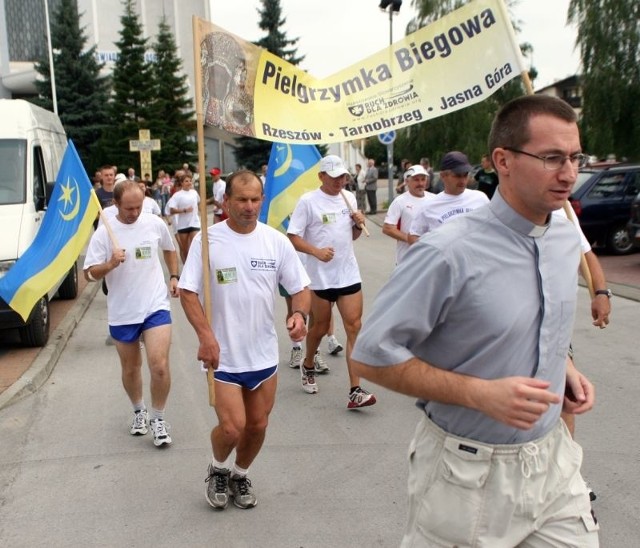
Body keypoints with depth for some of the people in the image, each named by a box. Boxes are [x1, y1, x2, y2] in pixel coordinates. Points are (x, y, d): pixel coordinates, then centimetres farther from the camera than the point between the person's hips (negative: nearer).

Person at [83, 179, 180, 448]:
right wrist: (110, 264, -25)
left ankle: (158, 418, 9)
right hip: (122, 313, 1)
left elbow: (169, 250, 18)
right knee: (130, 369, 16)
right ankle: (139, 411, 40)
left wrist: (174, 277, 10)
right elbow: (90, 273, -7)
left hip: (156, 307, 0)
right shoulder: (104, 233, -8)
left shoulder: (156, 224, -2)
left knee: (160, 366, -12)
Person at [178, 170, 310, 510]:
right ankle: (217, 469, 25)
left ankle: (239, 475, 41)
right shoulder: (207, 240, -9)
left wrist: (299, 314, -17)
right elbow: (188, 292, -8)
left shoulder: (276, 240, -1)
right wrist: (205, 335, -20)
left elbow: (299, 287, 5)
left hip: (264, 353, 4)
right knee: (232, 427, -9)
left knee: (258, 425, 14)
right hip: (223, 354, -3)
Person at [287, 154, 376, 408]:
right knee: (320, 326, 12)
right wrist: (317, 252, -25)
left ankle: (355, 391, -4)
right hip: (321, 277, -4)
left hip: (349, 275, 4)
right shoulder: (308, 201, -9)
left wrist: (359, 225, -4)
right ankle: (307, 366, 42)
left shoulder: (349, 198, 8)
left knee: (354, 327, -5)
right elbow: (293, 237, -11)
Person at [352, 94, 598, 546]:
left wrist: (565, 366, 0)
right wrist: (480, 393, -25)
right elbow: (372, 356, -20)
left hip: (555, 459, 6)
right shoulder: (449, 254, -24)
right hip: (471, 474, -5)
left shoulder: (567, 238, 0)